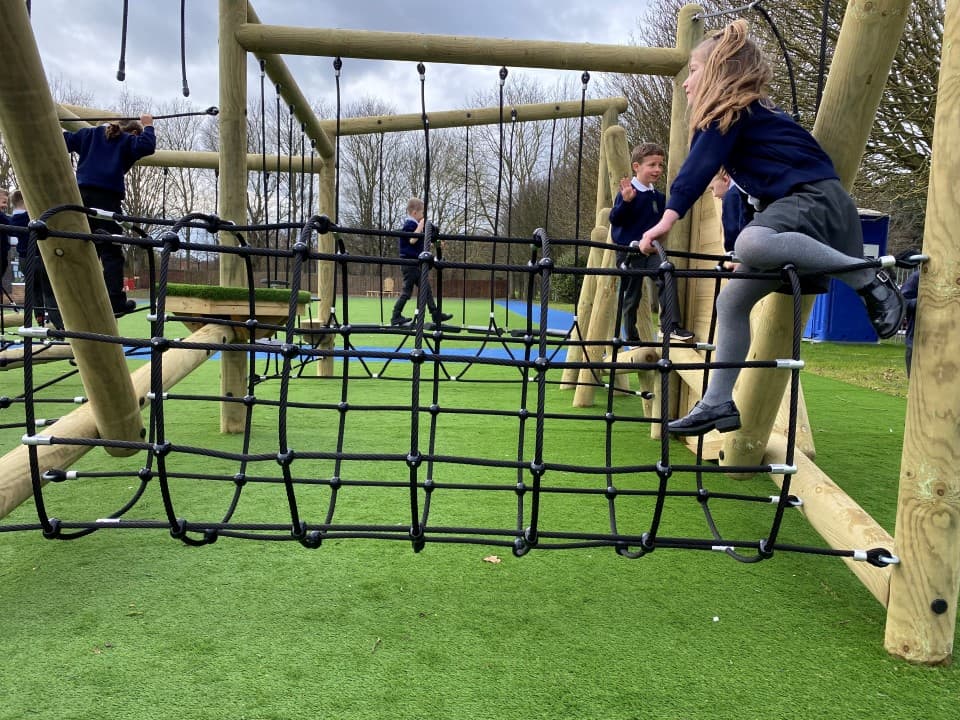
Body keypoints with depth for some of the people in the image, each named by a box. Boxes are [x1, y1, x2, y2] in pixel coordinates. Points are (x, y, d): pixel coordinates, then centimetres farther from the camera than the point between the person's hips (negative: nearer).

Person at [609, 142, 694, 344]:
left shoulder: (659, 197, 11)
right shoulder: (628, 192, -8)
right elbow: (615, 219, -14)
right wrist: (626, 201, -29)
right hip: (629, 252, -5)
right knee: (632, 295, 5)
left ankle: (671, 326, -19)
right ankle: (631, 337, 21)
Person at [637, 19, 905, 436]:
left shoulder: (732, 110, -3)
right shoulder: (745, 113, 25)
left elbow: (700, 168, -17)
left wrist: (668, 218, -26)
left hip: (816, 198, -10)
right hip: (794, 207, 10)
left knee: (751, 243, -41)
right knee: (731, 300, 8)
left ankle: (868, 280, -26)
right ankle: (718, 404, 11)